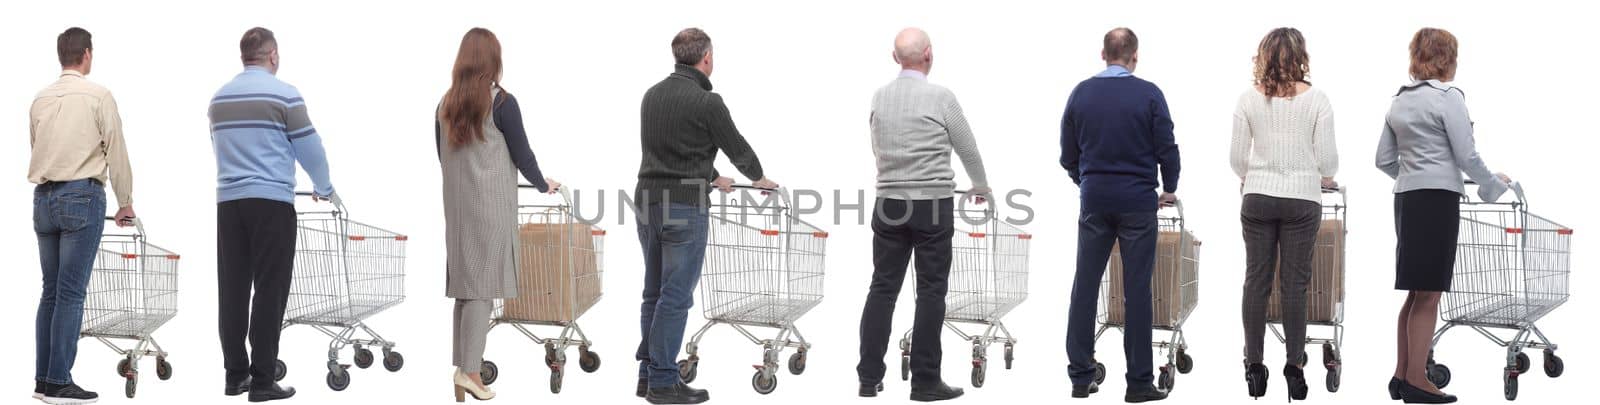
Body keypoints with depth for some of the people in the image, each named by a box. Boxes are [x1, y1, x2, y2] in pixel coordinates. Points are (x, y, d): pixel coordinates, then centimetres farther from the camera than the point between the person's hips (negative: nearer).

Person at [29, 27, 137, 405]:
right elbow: (116, 153, -3)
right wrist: (126, 202, 10)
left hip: (44, 197, 6)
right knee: (71, 293, -7)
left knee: (50, 291, 10)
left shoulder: (41, 99, 11)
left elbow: (35, 149, 18)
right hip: (82, 195, -6)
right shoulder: (98, 96, -5)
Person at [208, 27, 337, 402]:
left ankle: (235, 374, 10)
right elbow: (310, 148, -3)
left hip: (229, 201, 5)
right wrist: (325, 189, 15)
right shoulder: (283, 94, -6)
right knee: (269, 290, -3)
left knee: (232, 290, 7)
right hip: (271, 202, -5)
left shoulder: (219, 98, 11)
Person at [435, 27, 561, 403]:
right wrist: (542, 184, 14)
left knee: (464, 286, 8)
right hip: (491, 205, -5)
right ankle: (470, 370, -9)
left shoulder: (446, 104, 6)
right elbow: (521, 153, -3)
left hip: (457, 203, 5)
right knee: (482, 286, -5)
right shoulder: (501, 103, -9)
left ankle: (461, 366, 6)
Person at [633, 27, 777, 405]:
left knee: (654, 292, 14)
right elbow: (736, 146, 0)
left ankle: (648, 374, 17)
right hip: (685, 205, -8)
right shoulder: (706, 102, -12)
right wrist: (759, 177, 21)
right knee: (676, 296, -4)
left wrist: (712, 176, 38)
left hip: (649, 200, 8)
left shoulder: (652, 95, 11)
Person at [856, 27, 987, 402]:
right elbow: (967, 148, 2)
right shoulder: (941, 97, -10)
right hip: (933, 204, -5)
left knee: (883, 289, 6)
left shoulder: (879, 97, 5)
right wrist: (980, 185, 21)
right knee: (930, 293, 0)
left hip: (889, 203, 5)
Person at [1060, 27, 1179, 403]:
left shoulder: (1081, 93, 4)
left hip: (1094, 199, 3)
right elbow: (1167, 149, -4)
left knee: (1085, 287, 6)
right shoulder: (1149, 95, -5)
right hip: (1138, 200, -3)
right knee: (1137, 290, -1)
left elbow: (1068, 155, 9)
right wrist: (1169, 189, 14)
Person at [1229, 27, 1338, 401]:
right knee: (1295, 283, 4)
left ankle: (1254, 367, 10)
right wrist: (1325, 178, 19)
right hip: (1302, 200, -1)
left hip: (1257, 198, 1)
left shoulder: (1249, 100, -2)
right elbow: (1327, 159, -4)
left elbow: (1237, 159, 2)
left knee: (1256, 280, 7)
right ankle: (1294, 367, 4)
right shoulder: (1316, 99, -6)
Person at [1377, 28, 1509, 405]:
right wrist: (1495, 185, 4)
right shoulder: (1448, 96, -9)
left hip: (1406, 199, 8)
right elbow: (1466, 156, -11)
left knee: (1416, 292, 13)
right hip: (1438, 200, -8)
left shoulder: (1399, 101, 14)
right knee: (1429, 293, -5)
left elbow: (1384, 158, 17)